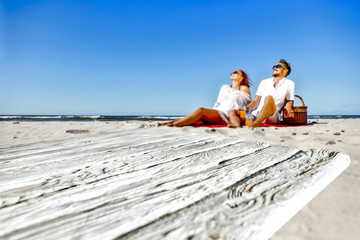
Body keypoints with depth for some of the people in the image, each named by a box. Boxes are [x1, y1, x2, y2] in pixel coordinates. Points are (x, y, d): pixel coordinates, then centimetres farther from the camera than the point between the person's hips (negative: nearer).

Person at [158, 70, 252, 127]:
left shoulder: (244, 88, 10)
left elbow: (248, 106, 8)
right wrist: (211, 114, 8)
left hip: (229, 116, -5)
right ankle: (166, 123, -35)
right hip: (218, 112, 5)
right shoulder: (225, 87, 26)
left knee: (201, 110, -29)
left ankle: (173, 124, -37)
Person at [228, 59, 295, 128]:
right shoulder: (264, 82, 23)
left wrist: (288, 108, -13)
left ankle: (255, 123, -45)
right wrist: (247, 107, -6)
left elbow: (290, 102, 11)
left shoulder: (289, 84, 15)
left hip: (272, 116, -4)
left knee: (269, 98, -34)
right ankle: (238, 125, -48)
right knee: (232, 112, -16)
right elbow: (256, 101, 15)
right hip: (255, 114, 4)